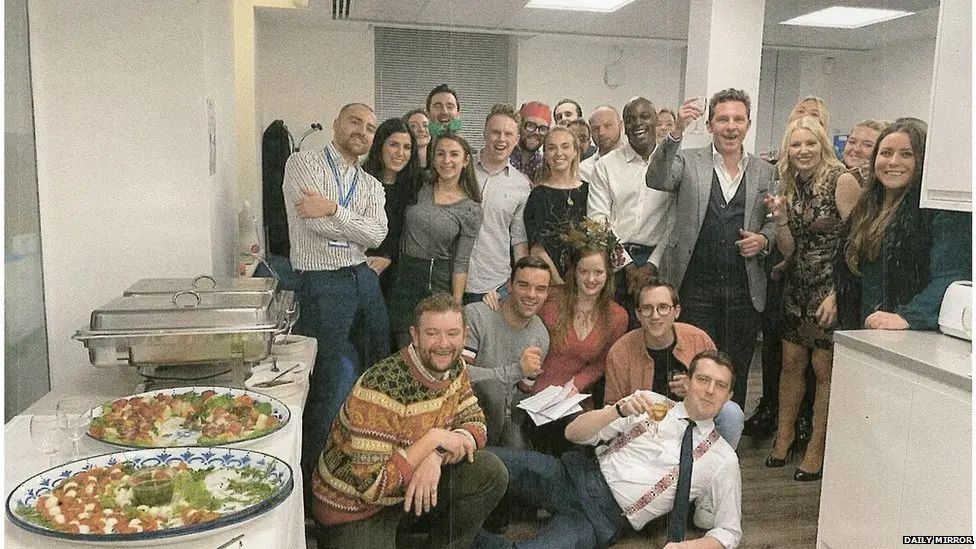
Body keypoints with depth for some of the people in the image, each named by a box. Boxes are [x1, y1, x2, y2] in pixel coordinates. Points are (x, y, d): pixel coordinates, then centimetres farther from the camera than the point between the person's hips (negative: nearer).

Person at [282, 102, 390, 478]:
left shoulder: (372, 186, 14)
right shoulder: (303, 164, -1)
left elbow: (377, 236, -5)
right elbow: (316, 223, -16)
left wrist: (333, 209, -16)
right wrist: (359, 228, -3)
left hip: (365, 280, 7)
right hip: (323, 284, -6)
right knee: (334, 382, -4)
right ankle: (314, 472, 13)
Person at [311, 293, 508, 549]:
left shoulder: (454, 367, -7)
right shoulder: (381, 389, -31)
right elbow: (372, 484, -29)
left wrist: (436, 457, -23)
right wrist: (434, 438, -28)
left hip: (416, 483, 5)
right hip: (356, 506, -5)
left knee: (492, 473, -12)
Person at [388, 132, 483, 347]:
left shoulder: (471, 210, -4)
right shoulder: (418, 188, 2)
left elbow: (461, 263, -5)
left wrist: (455, 307, -7)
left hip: (439, 281, -2)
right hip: (403, 276, 2)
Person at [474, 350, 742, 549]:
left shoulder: (722, 460, 6)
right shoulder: (649, 402, 10)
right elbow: (573, 433, 5)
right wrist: (620, 410, -13)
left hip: (607, 518, -2)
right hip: (576, 474, 3)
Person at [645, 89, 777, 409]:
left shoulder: (764, 172, 11)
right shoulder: (688, 161, 4)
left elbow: (774, 222, 19)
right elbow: (656, 180, -15)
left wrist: (763, 239, -4)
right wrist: (676, 132, -26)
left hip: (744, 290, 3)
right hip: (696, 285, -2)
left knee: (736, 371, 10)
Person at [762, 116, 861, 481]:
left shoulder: (841, 181, -11)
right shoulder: (790, 188, 8)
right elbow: (788, 250, 7)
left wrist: (837, 295, -16)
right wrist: (780, 217, -10)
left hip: (831, 290, -6)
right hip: (797, 289, 6)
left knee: (824, 369, 0)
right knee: (791, 363, 9)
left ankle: (817, 450, 12)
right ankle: (783, 438, 22)